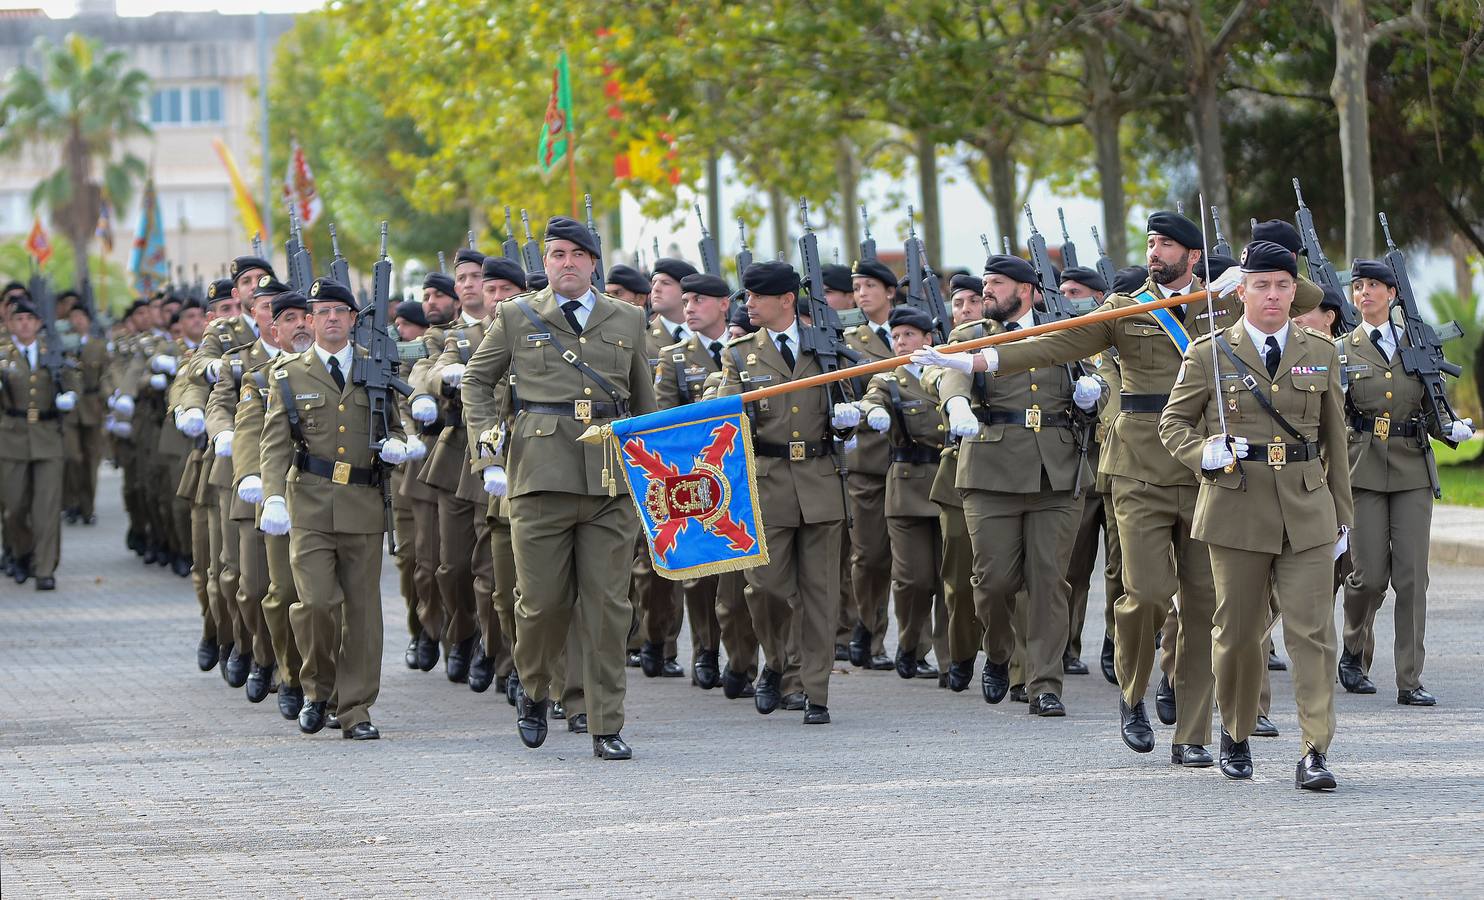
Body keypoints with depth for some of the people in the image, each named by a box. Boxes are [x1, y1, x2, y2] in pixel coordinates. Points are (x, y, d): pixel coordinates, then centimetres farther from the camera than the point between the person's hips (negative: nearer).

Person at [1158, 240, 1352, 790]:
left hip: (1307, 511, 1)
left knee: (1313, 630, -9)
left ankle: (1315, 753, -10)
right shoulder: (1209, 353, 1)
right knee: (1238, 631, 7)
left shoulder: (1320, 352, 9)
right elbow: (1172, 423, 7)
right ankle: (1235, 734, 29)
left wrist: (1342, 514, 15)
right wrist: (1204, 454, -14)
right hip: (1237, 510, -1)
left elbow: (1334, 436, 14)